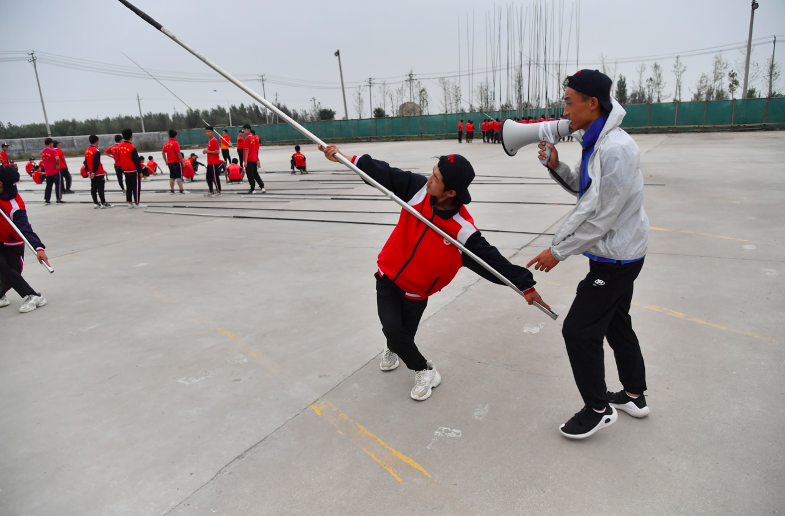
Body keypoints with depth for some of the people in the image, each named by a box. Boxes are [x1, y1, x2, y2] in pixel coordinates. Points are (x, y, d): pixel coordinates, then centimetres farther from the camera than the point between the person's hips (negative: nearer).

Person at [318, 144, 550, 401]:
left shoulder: (462, 230, -27)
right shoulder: (419, 188, -18)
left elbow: (489, 257, -23)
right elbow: (385, 174, -10)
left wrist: (524, 284, -26)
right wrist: (346, 158, -13)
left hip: (416, 291, -2)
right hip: (387, 276, 3)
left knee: (405, 336, 2)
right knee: (392, 329, -3)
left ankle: (393, 347, 41)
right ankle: (424, 370, 28)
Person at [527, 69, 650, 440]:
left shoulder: (615, 150, -26)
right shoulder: (596, 142, 6)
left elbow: (601, 217, -25)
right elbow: (584, 189, 15)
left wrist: (558, 251, -18)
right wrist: (556, 166, -2)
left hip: (615, 258, -10)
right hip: (620, 254, 10)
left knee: (579, 330, -3)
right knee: (617, 324, 21)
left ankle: (598, 410, 15)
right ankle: (634, 396, 38)